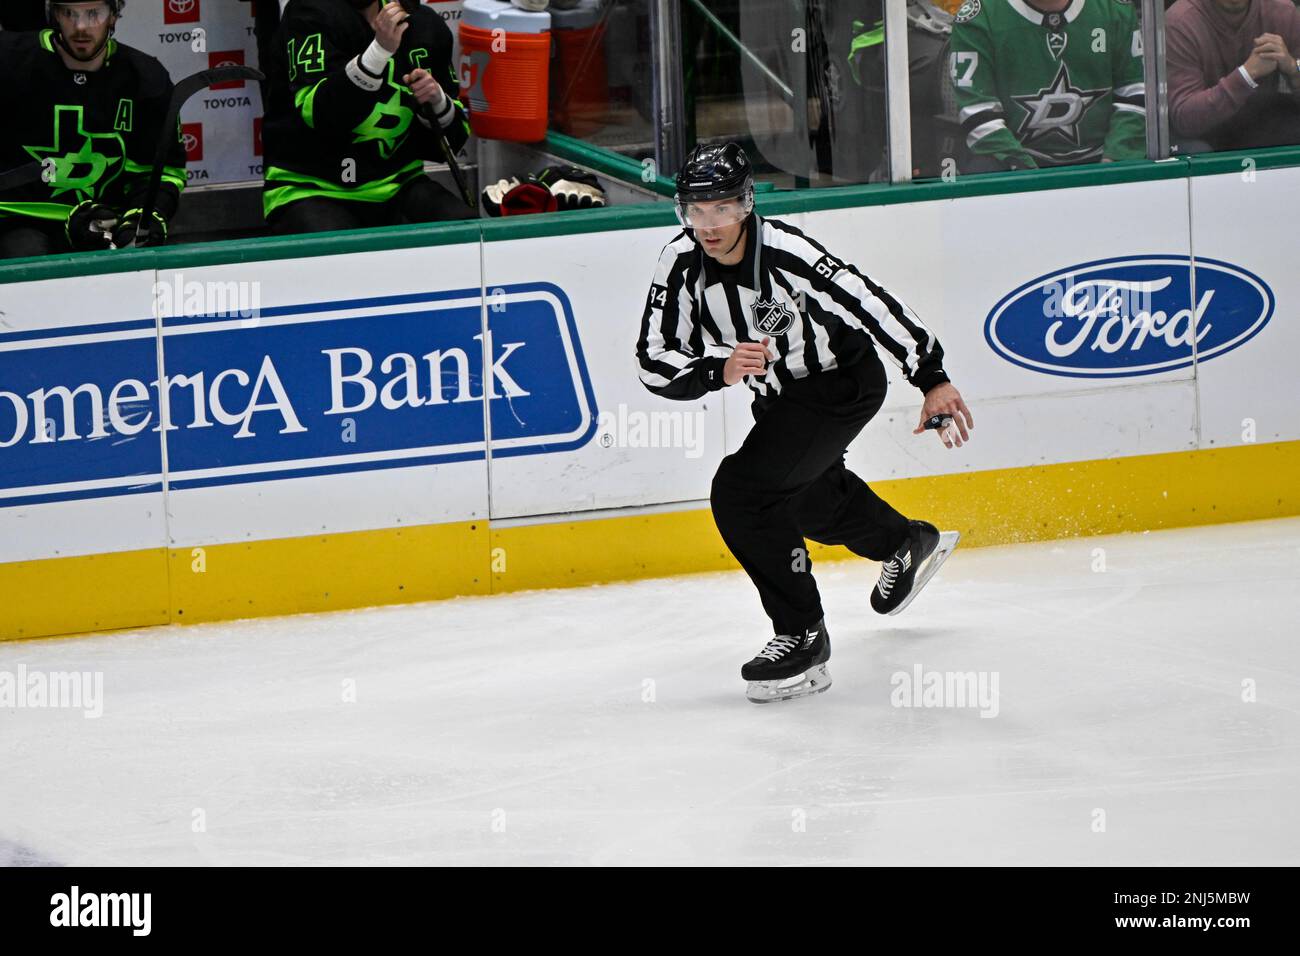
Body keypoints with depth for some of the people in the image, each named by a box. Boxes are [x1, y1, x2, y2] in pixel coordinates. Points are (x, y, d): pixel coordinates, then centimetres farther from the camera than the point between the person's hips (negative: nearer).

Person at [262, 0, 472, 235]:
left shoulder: (428, 25, 7)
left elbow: (453, 137, 12)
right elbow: (317, 116, -23)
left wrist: (436, 101, -10)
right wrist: (381, 49, -30)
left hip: (396, 185, 4)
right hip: (311, 188, -4)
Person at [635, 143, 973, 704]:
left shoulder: (785, 252, -33)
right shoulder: (681, 265, -19)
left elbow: (871, 304, -30)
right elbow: (655, 361, -20)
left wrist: (933, 380, -31)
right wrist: (719, 370, -39)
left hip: (846, 380, -8)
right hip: (779, 393, 8)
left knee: (743, 491, -23)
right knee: (804, 492, 31)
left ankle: (803, 638, -13)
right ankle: (908, 544, 61)